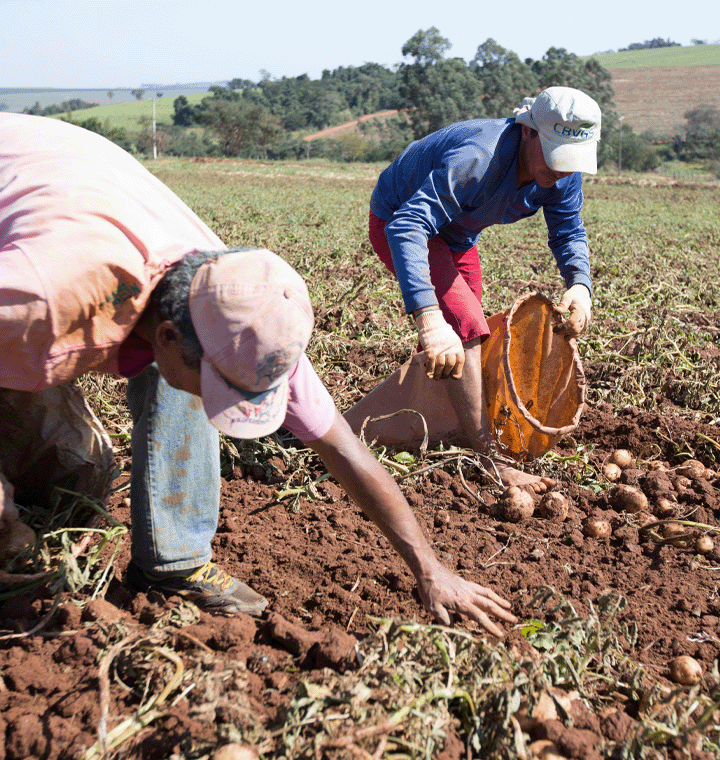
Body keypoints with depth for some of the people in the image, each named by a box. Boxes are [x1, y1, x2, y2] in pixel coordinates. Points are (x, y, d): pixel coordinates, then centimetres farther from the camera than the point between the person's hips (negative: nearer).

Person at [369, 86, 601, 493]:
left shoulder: (563, 173, -19)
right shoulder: (479, 158, -42)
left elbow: (569, 233, -4)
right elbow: (407, 226, -51)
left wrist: (580, 285, -27)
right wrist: (429, 319, -61)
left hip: (457, 233, 8)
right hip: (397, 219, -8)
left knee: (466, 327, 22)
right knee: (466, 329, -23)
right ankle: (489, 459, -17)